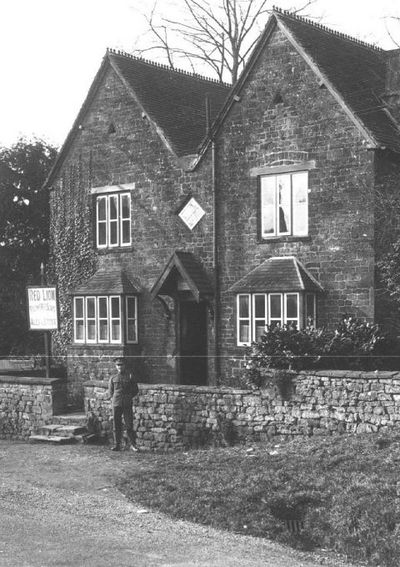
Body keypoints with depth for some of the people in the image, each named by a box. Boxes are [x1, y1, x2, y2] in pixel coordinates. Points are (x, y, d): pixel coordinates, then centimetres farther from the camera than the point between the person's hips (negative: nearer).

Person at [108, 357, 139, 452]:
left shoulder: (130, 376, 4)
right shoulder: (113, 378, 8)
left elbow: (136, 390, 9)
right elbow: (110, 392, 19)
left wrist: (129, 397, 1)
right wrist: (114, 398, 6)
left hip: (127, 405, -2)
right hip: (116, 404, 2)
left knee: (129, 425, -3)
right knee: (116, 426, 3)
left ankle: (133, 444, 5)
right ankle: (117, 445, 9)